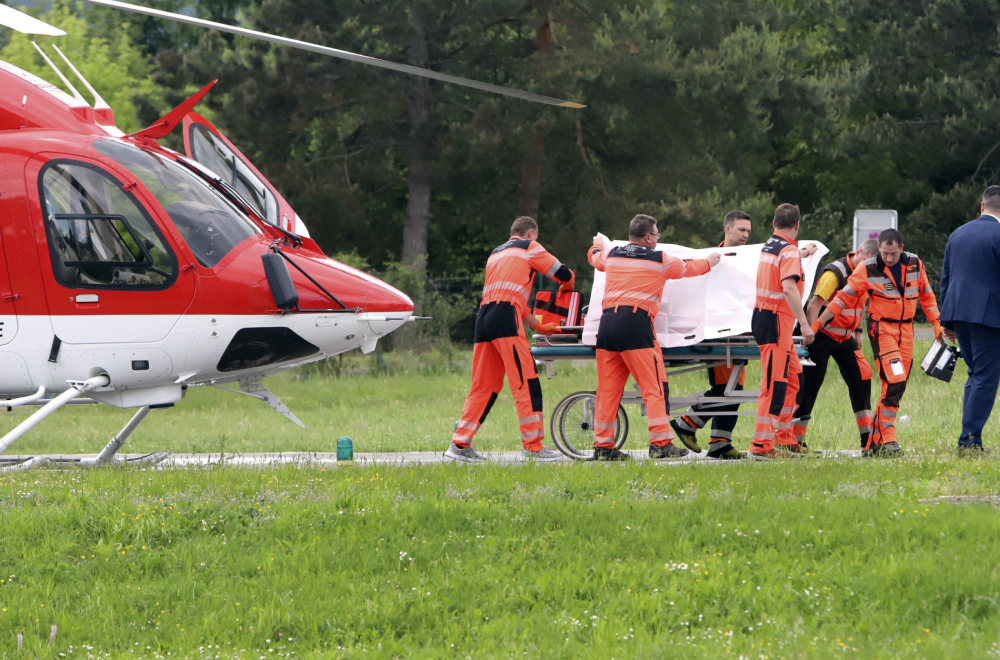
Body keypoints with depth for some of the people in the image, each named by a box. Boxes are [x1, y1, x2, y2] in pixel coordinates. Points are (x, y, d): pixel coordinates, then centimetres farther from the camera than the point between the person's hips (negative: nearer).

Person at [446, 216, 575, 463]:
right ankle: (533, 447, -9)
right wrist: (566, 287, 37)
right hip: (506, 320, -7)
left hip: (484, 318, 7)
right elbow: (564, 275, 12)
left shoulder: (496, 254, 31)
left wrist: (538, 326, 38)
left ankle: (460, 445, 7)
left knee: (483, 386, 10)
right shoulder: (529, 248, 11)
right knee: (527, 382, -6)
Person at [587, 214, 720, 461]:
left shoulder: (612, 255, 17)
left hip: (607, 322, 5)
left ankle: (603, 445, 8)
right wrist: (709, 262, 43)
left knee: (607, 388, 8)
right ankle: (660, 443, -9)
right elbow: (688, 269, 22)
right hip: (635, 323, -5)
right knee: (655, 386, -2)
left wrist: (597, 245, 64)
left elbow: (595, 258, 40)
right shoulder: (659, 259, 5)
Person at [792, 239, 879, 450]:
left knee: (861, 377, -2)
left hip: (845, 338, 7)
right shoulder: (836, 272, -18)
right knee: (810, 384, -5)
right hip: (823, 336, -7)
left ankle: (868, 439, 1)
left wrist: (857, 332, 16)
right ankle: (795, 439, 1)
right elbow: (815, 304, -23)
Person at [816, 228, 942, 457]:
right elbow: (844, 298, -6)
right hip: (881, 329, -5)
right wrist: (817, 323, -8)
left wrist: (936, 323, 10)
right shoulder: (868, 269, -10)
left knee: (897, 387, 4)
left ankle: (874, 443, 10)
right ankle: (888, 440, -16)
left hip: (905, 331, 5)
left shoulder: (915, 264, 2)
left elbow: (926, 295, 16)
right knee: (894, 382, -19)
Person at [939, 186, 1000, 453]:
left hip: (958, 312, 7)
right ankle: (970, 438, -9)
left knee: (976, 375, 16)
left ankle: (969, 439, 11)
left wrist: (947, 321, 22)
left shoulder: (958, 234, 13)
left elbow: (945, 279, 17)